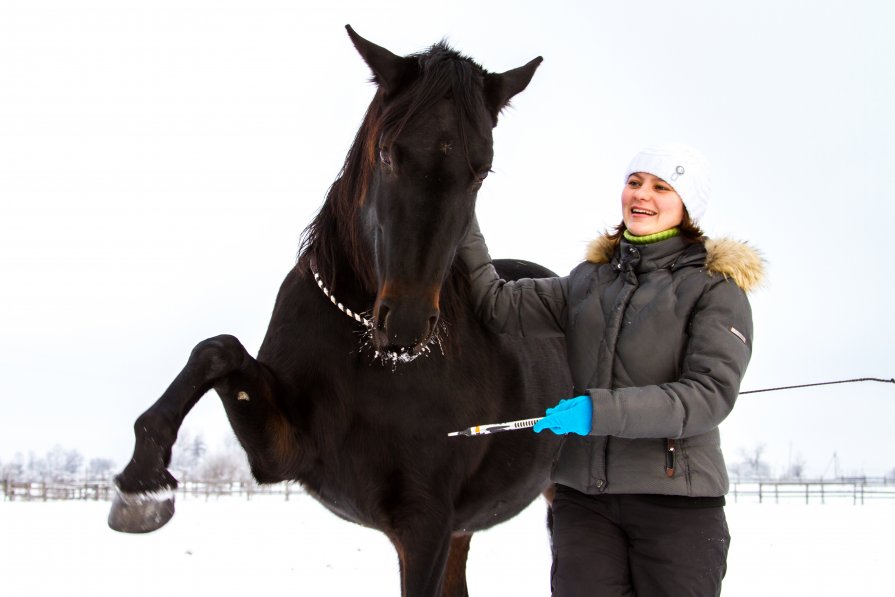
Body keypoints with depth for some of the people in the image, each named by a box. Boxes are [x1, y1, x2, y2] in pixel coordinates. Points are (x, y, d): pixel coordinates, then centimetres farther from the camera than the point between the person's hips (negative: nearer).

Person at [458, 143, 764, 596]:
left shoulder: (716, 288, -3)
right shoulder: (591, 280, 14)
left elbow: (711, 394, -15)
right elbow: (499, 306, 9)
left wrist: (603, 410, -24)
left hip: (675, 497, -4)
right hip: (583, 496, 4)